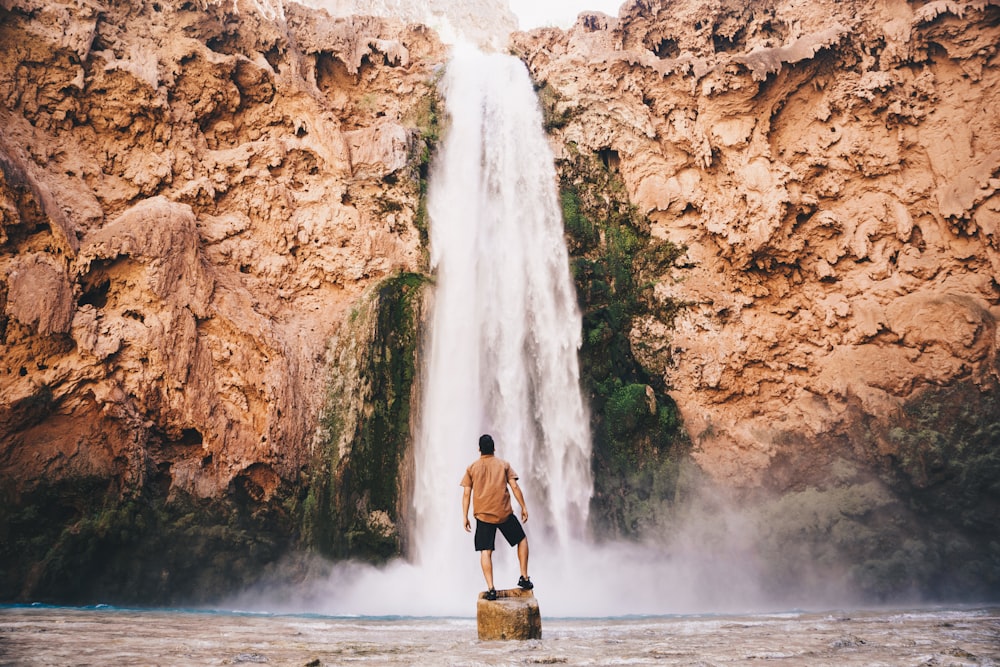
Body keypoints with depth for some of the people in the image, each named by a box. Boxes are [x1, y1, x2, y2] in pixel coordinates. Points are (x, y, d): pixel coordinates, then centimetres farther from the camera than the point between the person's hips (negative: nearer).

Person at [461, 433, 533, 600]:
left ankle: (491, 589, -6)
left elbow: (466, 494, 3)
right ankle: (524, 578, 15)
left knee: (485, 552, 3)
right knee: (522, 540, 19)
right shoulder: (503, 464, 5)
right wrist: (523, 507, 6)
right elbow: (515, 487, -1)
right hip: (504, 513, 0)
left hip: (483, 515, 0)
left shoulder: (472, 468, 6)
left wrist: (465, 516, 7)